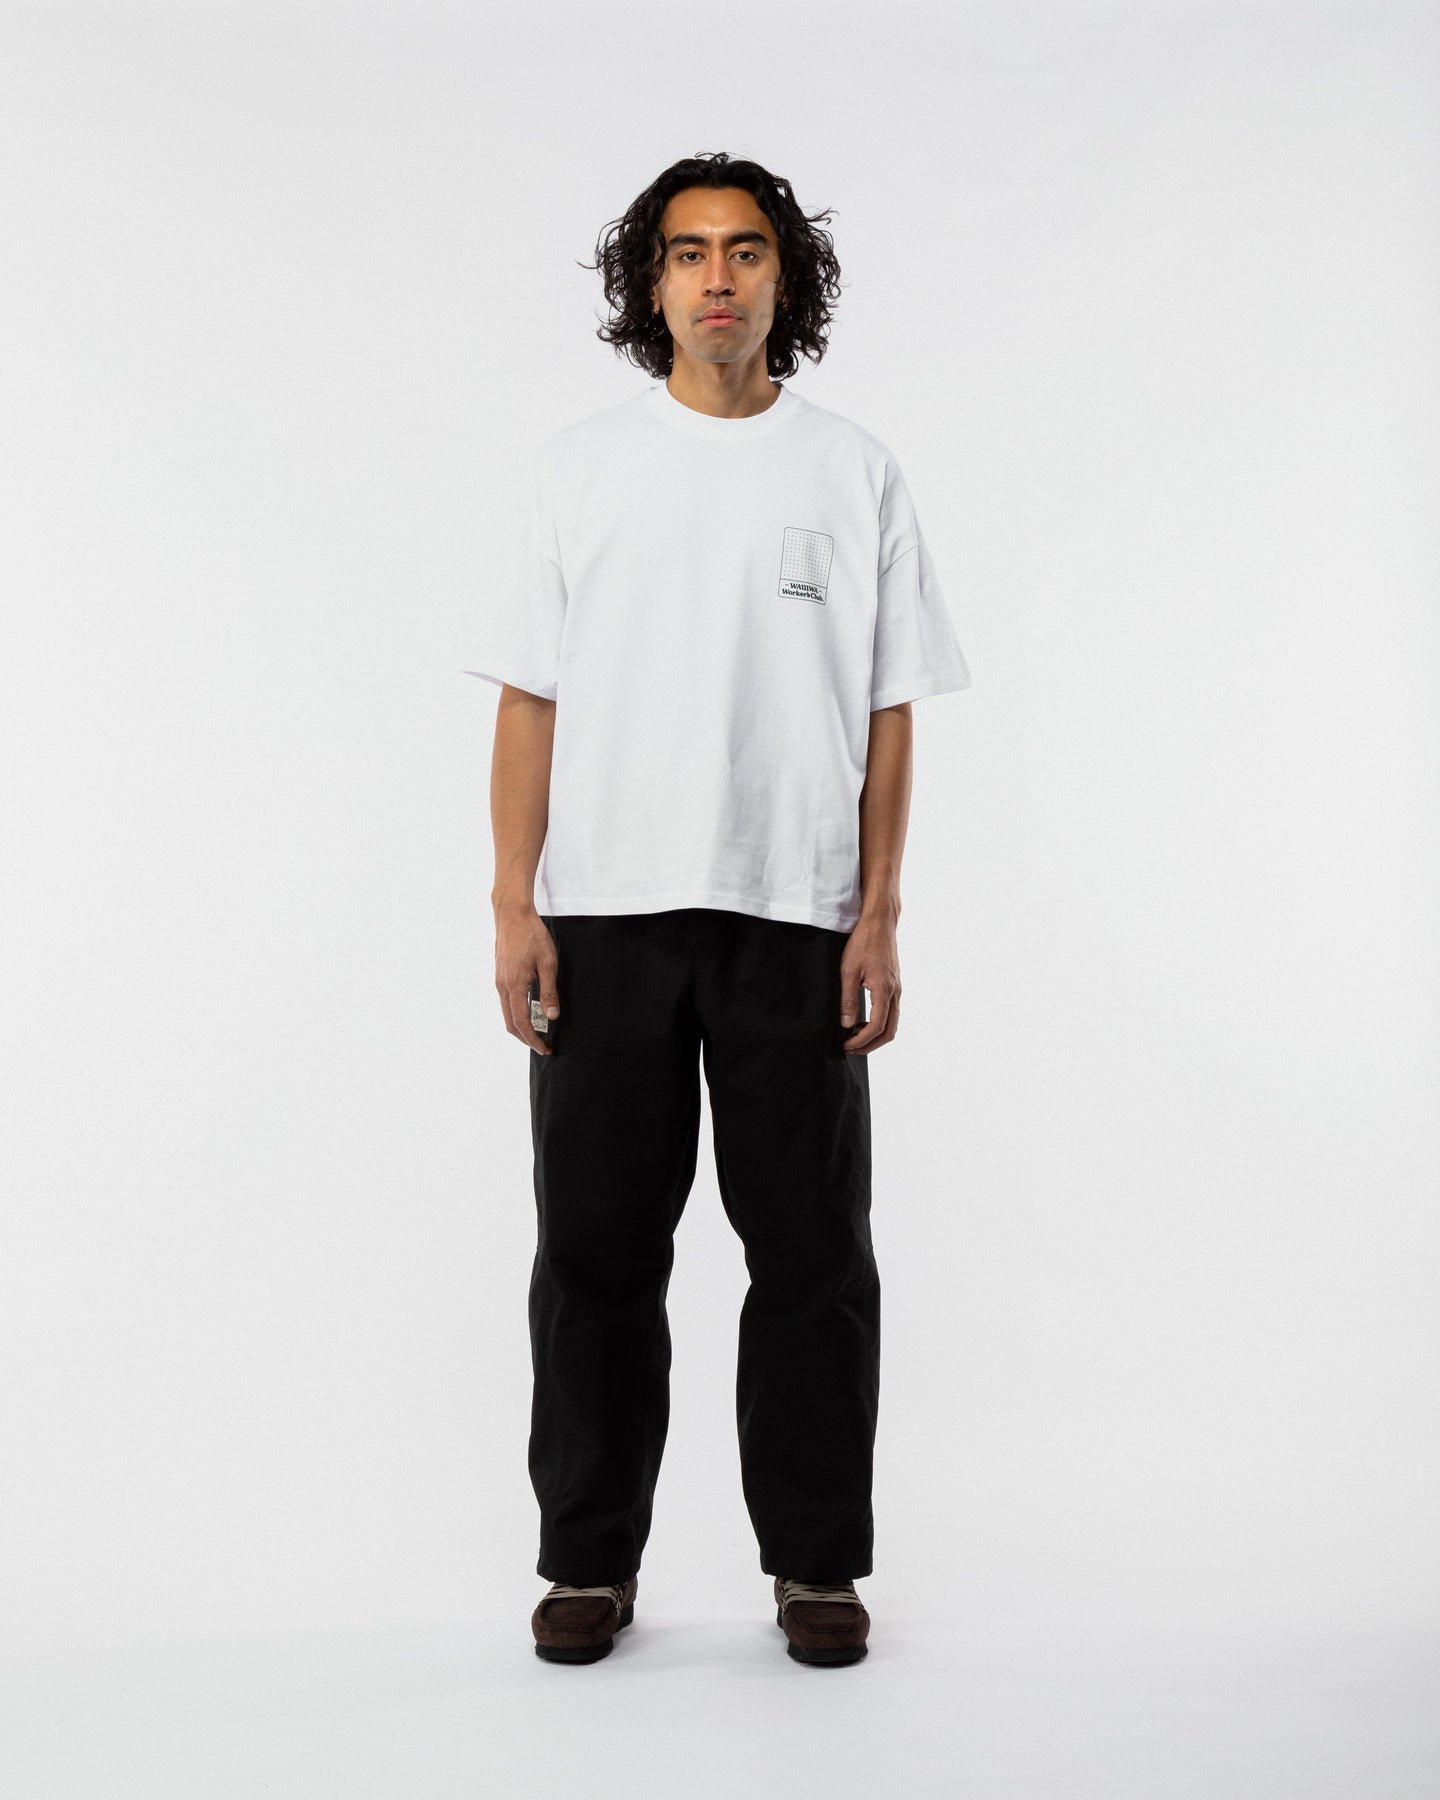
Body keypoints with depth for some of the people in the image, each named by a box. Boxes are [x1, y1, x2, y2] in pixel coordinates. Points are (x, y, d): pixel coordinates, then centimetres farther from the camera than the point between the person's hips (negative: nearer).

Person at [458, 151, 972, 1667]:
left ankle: (817, 1559, 19)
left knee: (811, 1253, 5)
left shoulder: (854, 475, 6)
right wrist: (513, 904, -5)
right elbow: (530, 699, 4)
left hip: (795, 920, 0)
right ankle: (590, 1559, 20)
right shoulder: (578, 468, 6)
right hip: (604, 915, 0)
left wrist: (879, 914, -3)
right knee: (597, 1247, 7)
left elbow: (886, 715, 5)